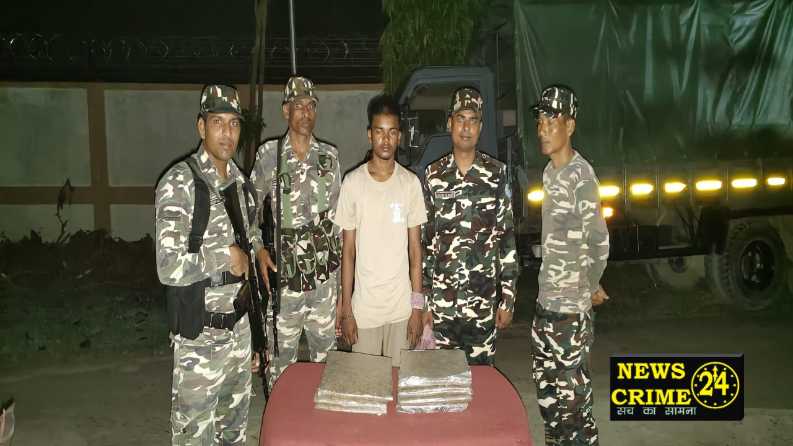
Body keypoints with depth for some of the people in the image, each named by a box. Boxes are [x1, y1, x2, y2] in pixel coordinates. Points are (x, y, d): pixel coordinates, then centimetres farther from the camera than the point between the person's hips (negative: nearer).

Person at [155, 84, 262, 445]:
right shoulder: (180, 183, -17)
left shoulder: (240, 182, 5)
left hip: (239, 325, 7)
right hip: (199, 334, -7)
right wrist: (226, 256, -16)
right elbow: (169, 268, -26)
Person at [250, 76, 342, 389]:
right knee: (281, 354, 6)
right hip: (285, 272, -2)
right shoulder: (268, 154, -1)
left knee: (326, 353, 12)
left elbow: (337, 211, 9)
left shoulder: (330, 155, 6)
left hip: (325, 271, 2)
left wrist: (338, 256, 7)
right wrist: (259, 249, -5)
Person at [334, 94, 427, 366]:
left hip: (402, 307, 1)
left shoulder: (410, 183, 0)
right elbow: (347, 250, 0)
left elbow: (415, 249, 3)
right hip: (363, 307, -1)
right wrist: (345, 309, -3)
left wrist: (417, 306, -1)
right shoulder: (353, 182, -3)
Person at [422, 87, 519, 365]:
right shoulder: (433, 175, 2)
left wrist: (508, 299, -2)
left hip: (484, 301, -1)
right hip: (441, 302, 1)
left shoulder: (497, 173, 0)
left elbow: (507, 238, 0)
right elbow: (423, 240, 5)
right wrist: (422, 300, 2)